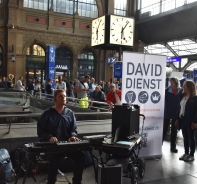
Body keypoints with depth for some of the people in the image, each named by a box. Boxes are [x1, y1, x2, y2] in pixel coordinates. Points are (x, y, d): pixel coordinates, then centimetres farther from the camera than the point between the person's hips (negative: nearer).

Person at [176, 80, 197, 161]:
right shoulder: (184, 97, 13)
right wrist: (178, 119, 11)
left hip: (190, 121, -7)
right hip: (183, 120, 7)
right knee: (185, 138, 12)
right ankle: (186, 153, 23)